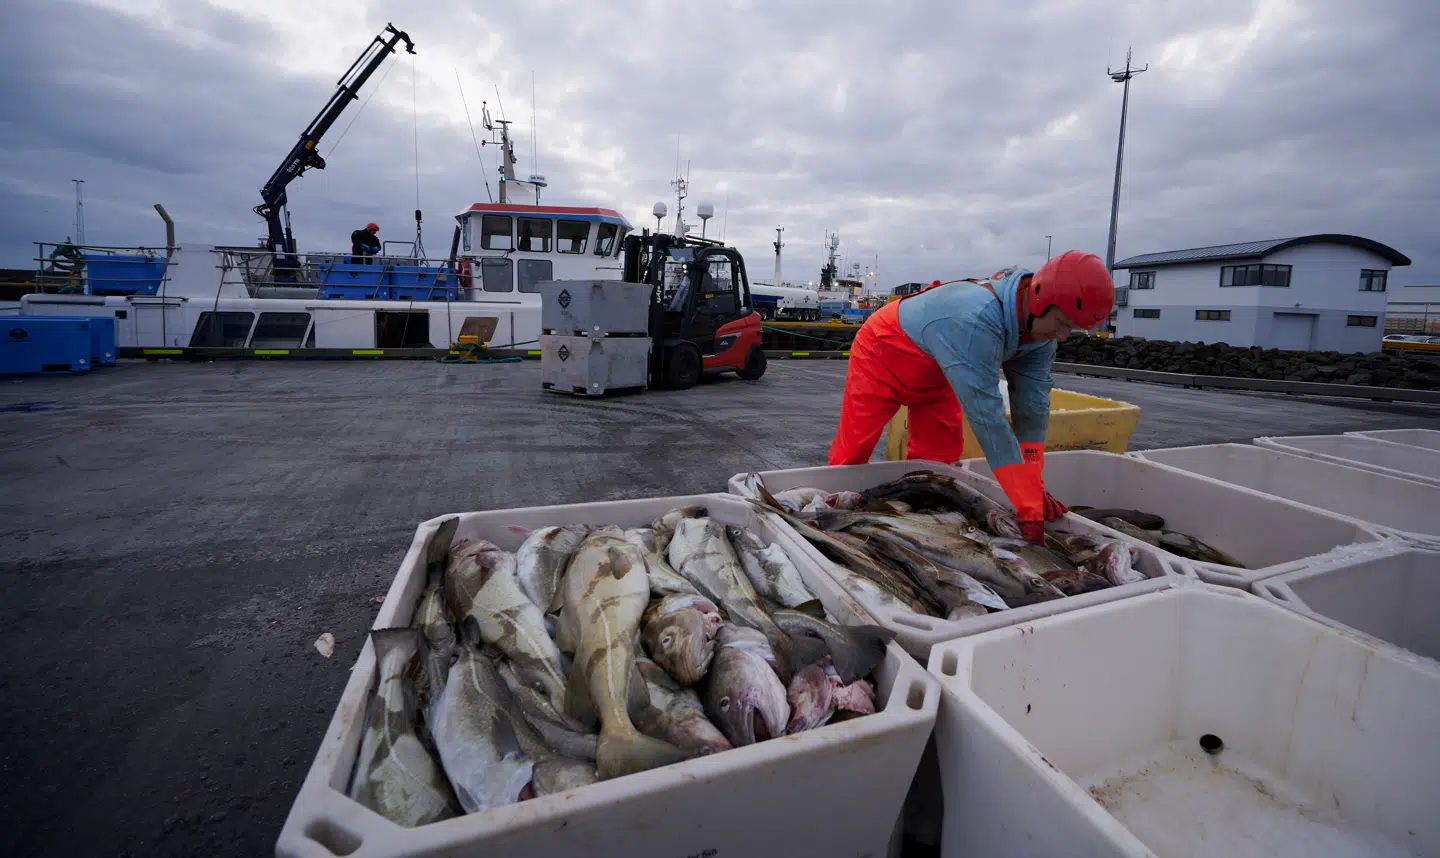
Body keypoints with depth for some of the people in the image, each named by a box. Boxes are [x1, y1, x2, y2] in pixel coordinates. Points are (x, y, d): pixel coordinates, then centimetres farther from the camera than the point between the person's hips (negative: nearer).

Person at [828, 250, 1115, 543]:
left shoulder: (1041, 322, -17)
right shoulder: (976, 320, -44)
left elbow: (1032, 406, -16)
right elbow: (987, 417, -45)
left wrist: (1034, 487, -20)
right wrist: (1029, 508, -43)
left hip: (935, 376, 8)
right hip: (882, 354, -7)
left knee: (940, 458, 5)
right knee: (852, 453, -6)